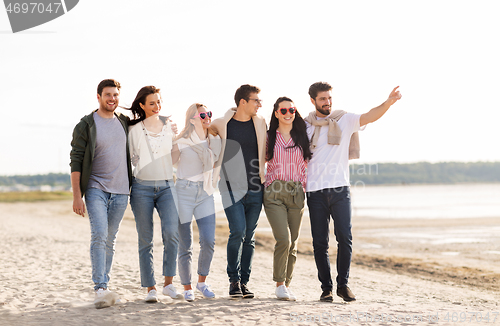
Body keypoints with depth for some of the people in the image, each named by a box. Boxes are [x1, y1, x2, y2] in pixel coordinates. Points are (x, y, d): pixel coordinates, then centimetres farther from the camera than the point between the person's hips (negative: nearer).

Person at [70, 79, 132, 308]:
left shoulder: (125, 122, 10)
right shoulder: (85, 126, -2)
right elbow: (76, 162, -5)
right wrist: (77, 195, -11)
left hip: (120, 191, 4)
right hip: (95, 188, -4)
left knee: (110, 240, 8)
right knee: (99, 235, -17)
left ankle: (103, 286, 15)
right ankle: (100, 289, -20)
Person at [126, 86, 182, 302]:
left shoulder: (169, 126, 11)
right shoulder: (133, 129, 4)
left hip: (166, 186, 1)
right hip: (142, 187, -1)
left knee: (172, 232, -17)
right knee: (145, 240, 0)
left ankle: (168, 283, -7)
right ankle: (151, 289, 6)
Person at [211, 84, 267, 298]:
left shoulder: (260, 124, 10)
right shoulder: (222, 124, -1)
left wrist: (264, 174, 14)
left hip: (255, 189, 3)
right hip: (232, 186, -3)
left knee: (249, 236, 5)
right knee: (238, 231, -15)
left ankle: (244, 282, 13)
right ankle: (234, 280, -2)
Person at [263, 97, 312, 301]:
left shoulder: (302, 137, 11)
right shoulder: (269, 137, 6)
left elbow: (306, 164, 17)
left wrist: (305, 185, 9)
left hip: (296, 193, 3)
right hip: (274, 192, -2)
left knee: (293, 243, 3)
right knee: (283, 239, -16)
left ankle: (287, 284, 14)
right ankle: (279, 284, -2)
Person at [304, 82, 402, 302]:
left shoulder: (345, 121, 5)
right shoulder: (304, 126, 10)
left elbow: (370, 117, -12)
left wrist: (387, 103, -29)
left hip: (340, 189, -1)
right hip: (315, 191, 1)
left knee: (344, 238, -10)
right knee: (319, 242, 1)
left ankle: (343, 284, 4)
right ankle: (326, 288, 11)